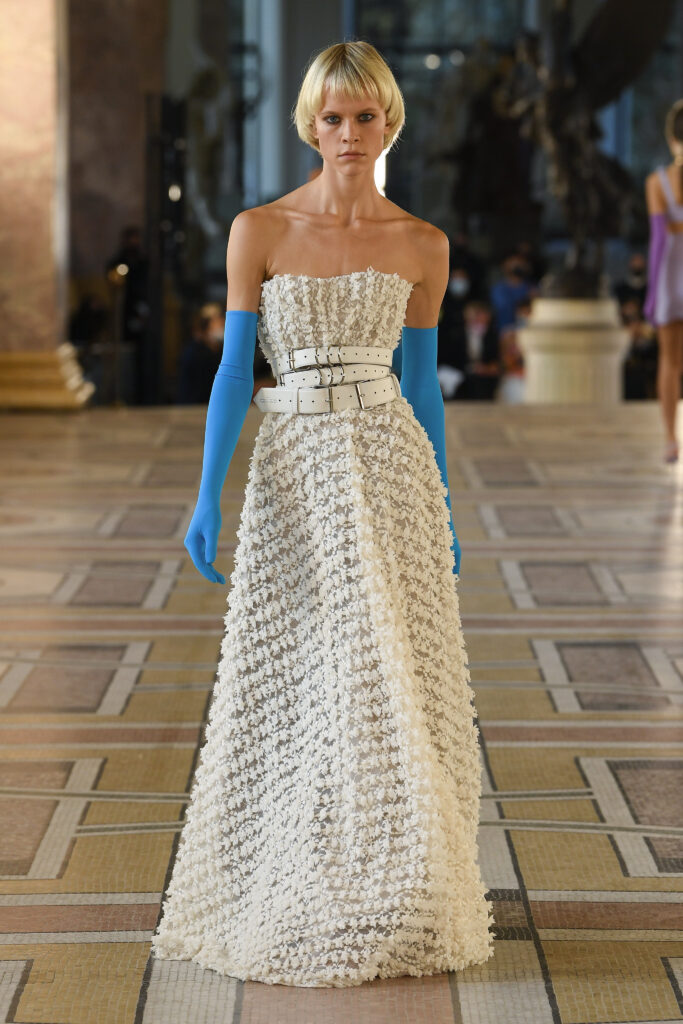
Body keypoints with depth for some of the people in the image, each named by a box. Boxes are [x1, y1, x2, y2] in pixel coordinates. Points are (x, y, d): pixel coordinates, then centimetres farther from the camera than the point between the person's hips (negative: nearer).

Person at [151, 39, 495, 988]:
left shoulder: (422, 244, 5)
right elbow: (235, 368, -1)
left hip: (394, 469, 1)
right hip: (296, 472, -1)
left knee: (396, 683, 2)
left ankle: (395, 895, 16)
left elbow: (422, 381, 10)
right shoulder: (259, 231, -1)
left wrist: (444, 512, 11)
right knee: (294, 686, 2)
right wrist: (208, 496, -8)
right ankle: (292, 898, 18)